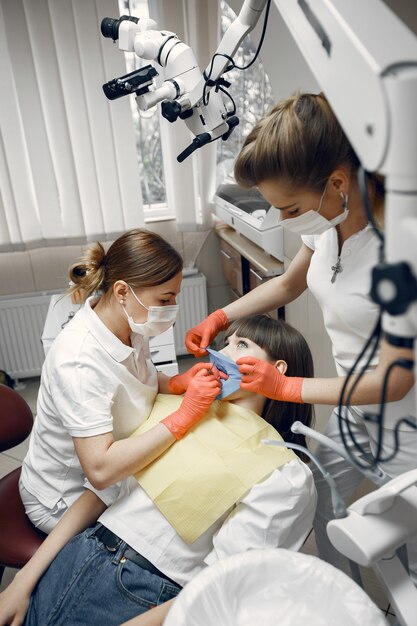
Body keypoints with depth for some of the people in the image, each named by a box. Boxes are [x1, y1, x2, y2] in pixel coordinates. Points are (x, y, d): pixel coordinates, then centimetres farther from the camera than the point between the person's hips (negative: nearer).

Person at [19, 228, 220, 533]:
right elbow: (100, 470, -38)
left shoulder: (129, 322, -12)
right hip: (66, 500, -7)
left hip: (119, 470, 7)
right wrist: (183, 418, -37)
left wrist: (180, 382, -14)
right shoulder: (78, 361, -35)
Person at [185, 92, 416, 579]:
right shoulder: (330, 218, -10)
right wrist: (220, 317, -2)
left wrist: (285, 386, -18)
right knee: (316, 500, 23)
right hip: (353, 407, 7)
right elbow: (289, 284, 9)